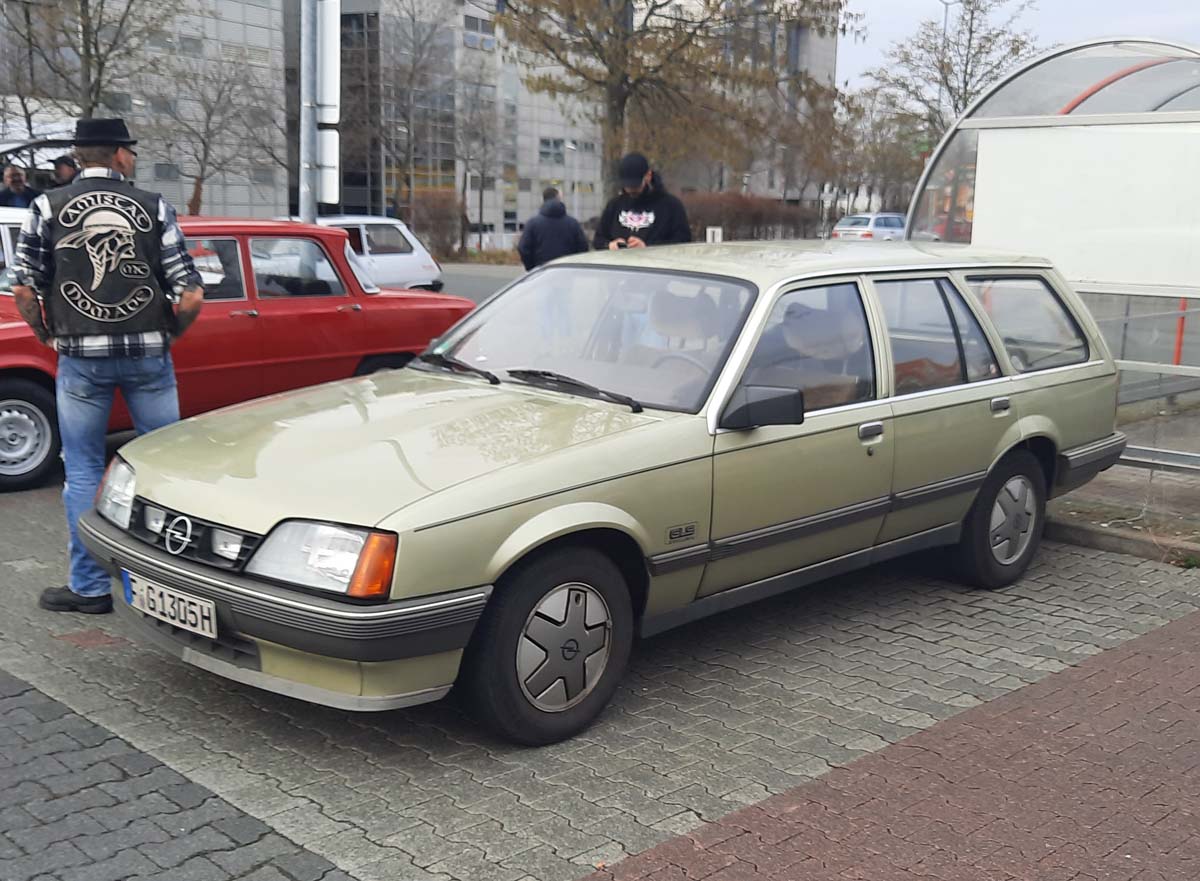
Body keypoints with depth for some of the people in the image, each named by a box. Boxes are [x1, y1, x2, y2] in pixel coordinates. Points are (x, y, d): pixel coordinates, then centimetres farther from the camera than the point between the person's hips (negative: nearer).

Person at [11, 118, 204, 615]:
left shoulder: (48, 207, 2)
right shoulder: (155, 208, 2)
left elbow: (24, 290, -3)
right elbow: (191, 295, -5)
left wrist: (47, 336, 13)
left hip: (80, 357, 0)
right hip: (148, 354, 0)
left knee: (83, 472, 10)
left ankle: (90, 587, 14)